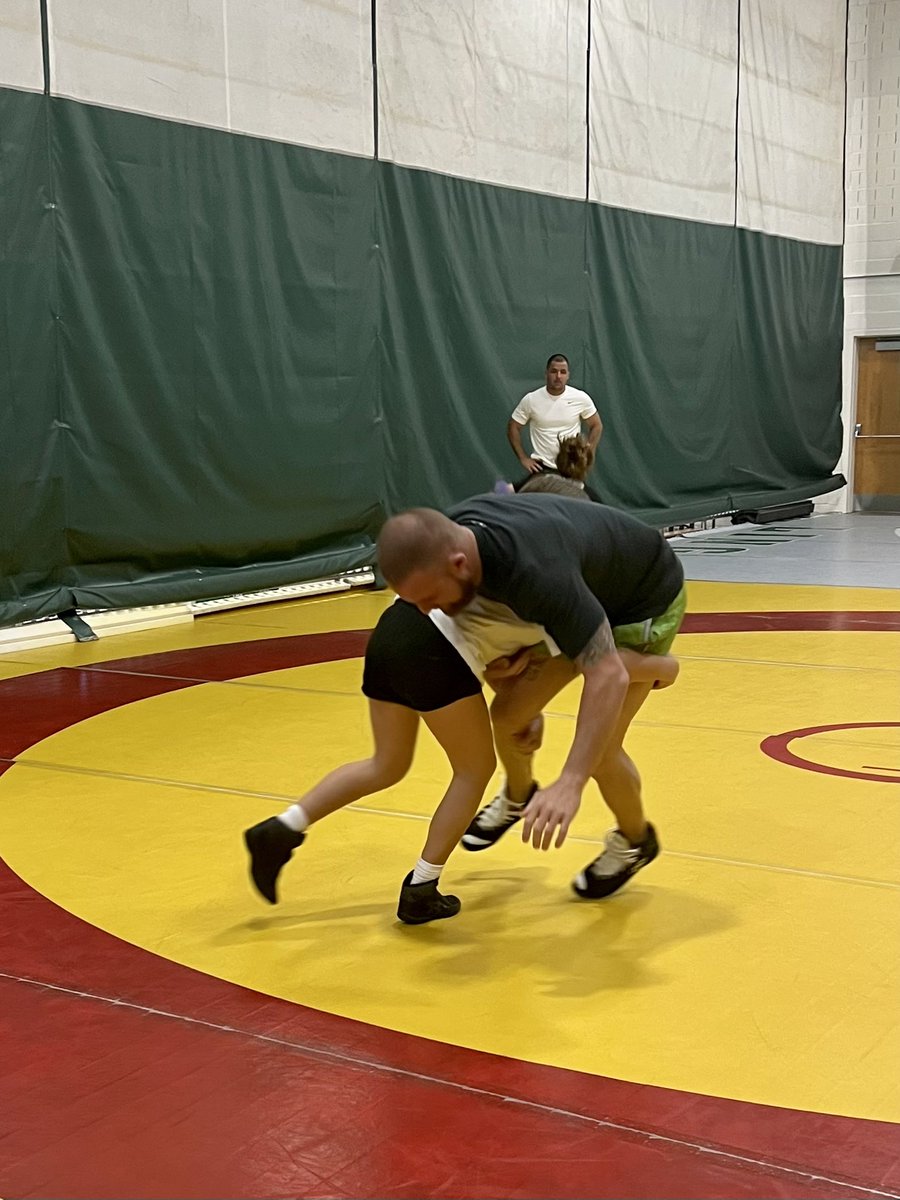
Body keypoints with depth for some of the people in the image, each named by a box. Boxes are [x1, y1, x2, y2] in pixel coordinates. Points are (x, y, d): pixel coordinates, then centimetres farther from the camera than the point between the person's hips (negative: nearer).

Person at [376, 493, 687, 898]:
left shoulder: (536, 572, -45)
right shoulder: (450, 533, -22)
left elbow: (608, 676, -47)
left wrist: (570, 784, -53)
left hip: (646, 601, -6)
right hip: (588, 590, 7)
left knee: (599, 749, -10)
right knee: (509, 716, 2)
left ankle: (635, 841, 22)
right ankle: (517, 796, 36)